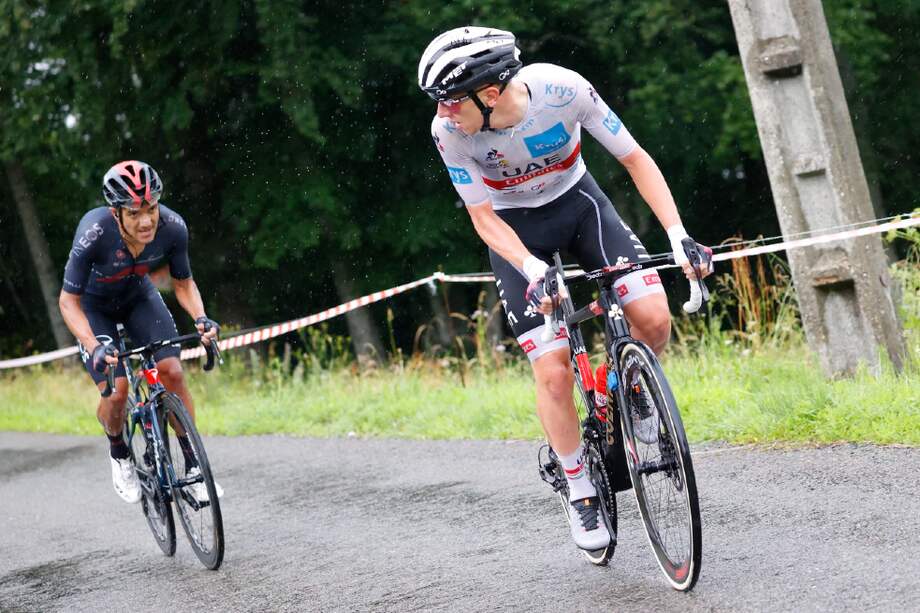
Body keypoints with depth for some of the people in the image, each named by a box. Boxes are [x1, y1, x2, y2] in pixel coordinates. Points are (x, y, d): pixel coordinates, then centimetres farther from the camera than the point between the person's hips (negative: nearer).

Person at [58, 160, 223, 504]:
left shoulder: (172, 227, -29)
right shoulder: (94, 233, -38)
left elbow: (184, 284, -11)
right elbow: (68, 301, -28)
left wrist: (200, 318, -30)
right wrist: (94, 348, -42)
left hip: (138, 296, 3)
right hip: (93, 305, -3)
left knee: (172, 372, -15)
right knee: (116, 390, -16)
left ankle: (192, 465, -1)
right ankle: (119, 454, 16)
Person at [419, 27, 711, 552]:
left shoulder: (564, 89, -30)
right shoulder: (449, 131, -28)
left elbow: (635, 158, -18)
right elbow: (483, 216, -17)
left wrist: (678, 235, -26)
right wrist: (534, 271, -33)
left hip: (577, 200, 1)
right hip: (515, 228, -1)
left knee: (654, 319, -20)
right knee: (554, 374, -10)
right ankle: (581, 493, 11)